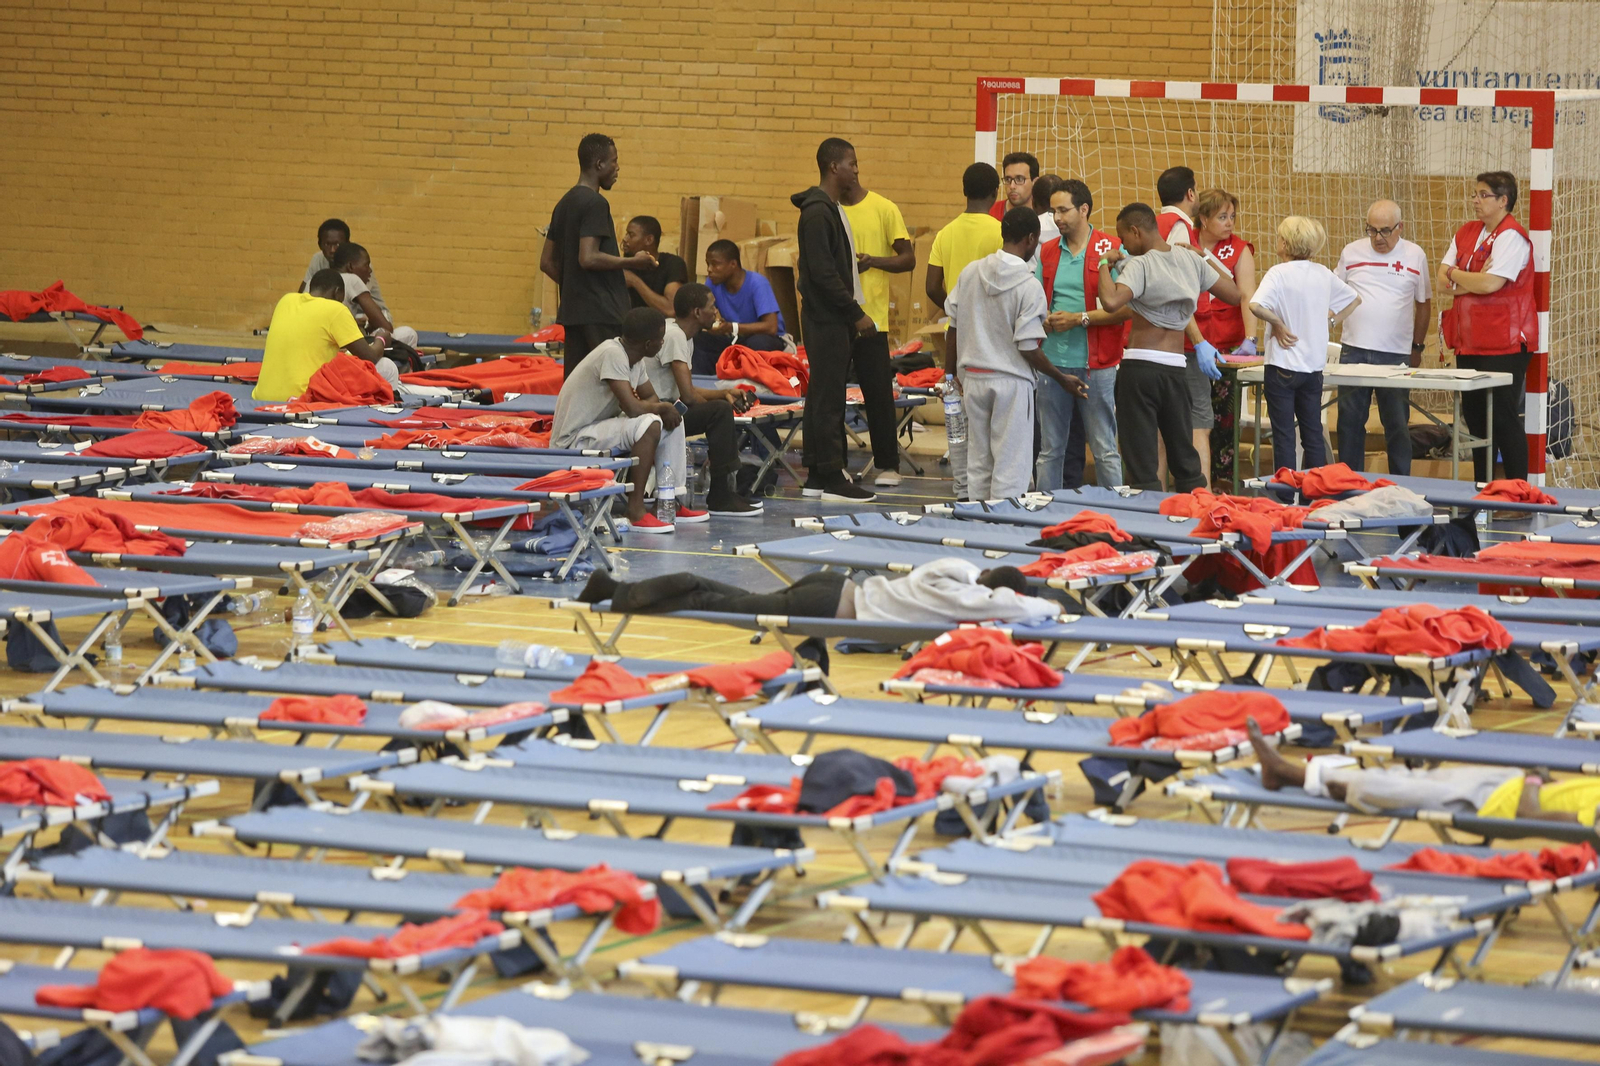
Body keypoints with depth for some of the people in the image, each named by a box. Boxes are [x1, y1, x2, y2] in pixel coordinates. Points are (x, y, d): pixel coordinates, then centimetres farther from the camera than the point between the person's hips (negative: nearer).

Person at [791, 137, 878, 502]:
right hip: (826, 319, -10)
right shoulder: (817, 213, -15)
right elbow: (823, 273, -20)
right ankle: (830, 478, -7)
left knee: (823, 396, 11)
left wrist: (853, 314, 13)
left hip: (836, 319, 10)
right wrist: (856, 314, -17)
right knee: (828, 398, -7)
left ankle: (818, 475, 15)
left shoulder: (833, 209, 17)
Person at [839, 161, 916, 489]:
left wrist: (873, 261, -15)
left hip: (870, 317, -3)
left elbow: (908, 259, 2)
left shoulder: (884, 209, 1)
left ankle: (888, 465, 2)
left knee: (878, 390, -3)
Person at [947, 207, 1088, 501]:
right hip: (1011, 382, -5)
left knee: (978, 464, 12)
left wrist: (951, 373, 18)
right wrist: (1062, 378, -2)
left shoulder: (971, 273, 2)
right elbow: (1028, 348, -14)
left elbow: (953, 328, 6)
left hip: (973, 376, 5)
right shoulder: (1029, 286, -13)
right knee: (1010, 467, 0)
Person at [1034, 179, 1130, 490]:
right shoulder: (1047, 252, 12)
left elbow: (1125, 308, -9)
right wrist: (1043, 320, -5)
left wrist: (1080, 319, -15)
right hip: (1052, 359, 5)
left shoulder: (1112, 249, -3)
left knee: (1104, 449, -1)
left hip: (1095, 364, -5)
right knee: (1050, 450, 7)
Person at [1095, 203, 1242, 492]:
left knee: (1141, 463, -3)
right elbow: (1234, 294, 15)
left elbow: (1111, 301, -27)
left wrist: (1105, 264, -11)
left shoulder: (1139, 265, -11)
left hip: (1140, 366, -6)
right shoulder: (1191, 259, 7)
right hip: (1175, 367, 6)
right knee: (1185, 458, 15)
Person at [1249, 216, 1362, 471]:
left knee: (1284, 436, 0)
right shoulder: (1323, 274, 4)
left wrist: (1278, 323, -15)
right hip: (1314, 365, 5)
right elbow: (1354, 300, 18)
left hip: (1283, 366, -5)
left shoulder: (1279, 273, -14)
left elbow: (1256, 306, -30)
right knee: (1313, 434, 12)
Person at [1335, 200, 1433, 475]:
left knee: (1397, 425, 1)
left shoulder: (1415, 256, 4)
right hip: (1354, 352, 1)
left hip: (1396, 354, -1)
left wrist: (1417, 346, 13)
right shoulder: (1352, 252, 6)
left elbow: (1424, 304, 12)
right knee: (1349, 422, 4)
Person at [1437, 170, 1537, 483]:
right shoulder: (1466, 233, 13)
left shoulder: (1511, 236, -11)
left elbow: (1490, 284, -21)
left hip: (1503, 345, -8)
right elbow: (1443, 281, 8)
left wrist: (1457, 276, -4)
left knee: (1503, 418, -6)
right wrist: (1474, 281, -10)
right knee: (1475, 417, 11)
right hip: (1469, 340, 8)